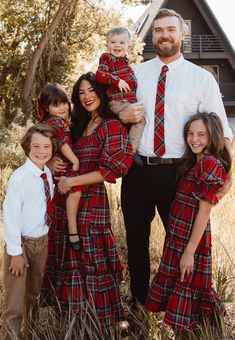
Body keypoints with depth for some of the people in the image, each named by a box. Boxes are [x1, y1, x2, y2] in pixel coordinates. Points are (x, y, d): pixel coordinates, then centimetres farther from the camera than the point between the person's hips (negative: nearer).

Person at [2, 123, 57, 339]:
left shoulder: (48, 174, -1)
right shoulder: (19, 177, -20)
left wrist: (44, 237, 6)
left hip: (42, 241, 7)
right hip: (21, 242, -6)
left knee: (34, 292, 23)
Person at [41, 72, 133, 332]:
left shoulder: (112, 126, -9)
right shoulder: (78, 125, 14)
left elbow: (110, 169, -16)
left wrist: (72, 181, -16)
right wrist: (53, 164, 1)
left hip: (91, 200, -7)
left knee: (93, 258, -1)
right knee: (66, 257, 13)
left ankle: (113, 317, 11)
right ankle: (70, 308, 27)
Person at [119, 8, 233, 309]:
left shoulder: (202, 78, -1)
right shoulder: (135, 73, 7)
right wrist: (122, 116, -9)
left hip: (177, 173, -2)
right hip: (137, 170, 3)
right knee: (136, 239, 14)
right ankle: (138, 303, 32)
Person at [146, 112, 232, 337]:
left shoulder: (210, 164, -16)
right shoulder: (192, 161, 12)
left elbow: (204, 212, -18)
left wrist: (190, 250, -18)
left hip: (192, 239, -9)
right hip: (178, 236, 9)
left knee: (187, 290, 3)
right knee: (177, 286, 19)